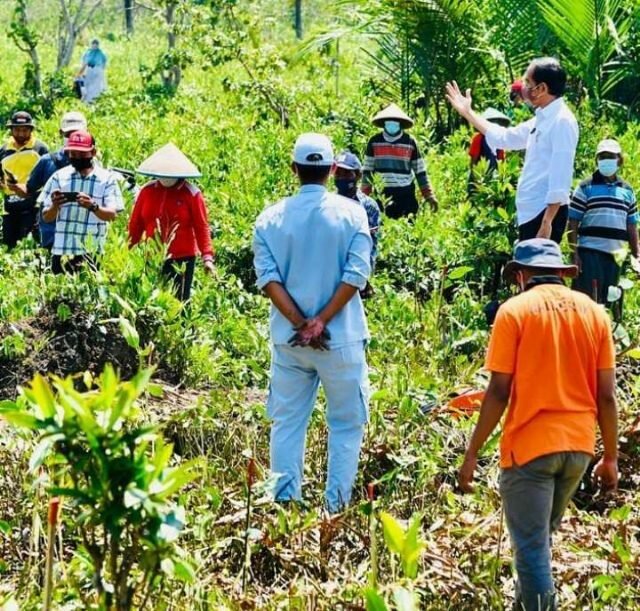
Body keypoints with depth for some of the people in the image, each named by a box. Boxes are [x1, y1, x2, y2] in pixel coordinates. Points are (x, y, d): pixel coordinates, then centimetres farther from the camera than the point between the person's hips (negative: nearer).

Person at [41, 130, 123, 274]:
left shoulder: (107, 179, 3)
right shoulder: (59, 176, 7)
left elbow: (112, 214, -8)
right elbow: (47, 217, 6)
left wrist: (93, 207, -29)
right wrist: (54, 206, -17)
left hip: (92, 254, -2)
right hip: (62, 251, 2)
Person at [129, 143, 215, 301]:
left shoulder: (191, 193, -4)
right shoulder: (147, 191, 3)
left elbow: (201, 227, -5)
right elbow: (135, 224, 8)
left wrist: (207, 256, -14)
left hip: (182, 258, -3)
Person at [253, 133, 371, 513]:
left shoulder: (271, 218, 1)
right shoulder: (350, 213, -5)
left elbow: (268, 277, -7)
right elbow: (356, 275, -13)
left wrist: (300, 323, -11)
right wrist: (320, 322, -13)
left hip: (288, 339, 2)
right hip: (341, 339, -2)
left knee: (287, 422, 12)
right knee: (347, 424, 8)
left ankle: (285, 503, 11)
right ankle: (337, 506, 6)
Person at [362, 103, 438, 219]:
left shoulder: (410, 142, 1)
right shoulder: (374, 142, 3)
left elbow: (420, 171, 5)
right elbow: (367, 169, 8)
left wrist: (429, 196, 3)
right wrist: (364, 196, 3)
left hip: (406, 193, -1)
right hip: (381, 193, 1)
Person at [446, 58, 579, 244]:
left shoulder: (562, 121, -13)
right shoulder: (541, 120, 16)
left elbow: (560, 176, -20)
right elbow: (505, 138, 31)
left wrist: (547, 222, -25)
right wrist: (468, 113, 34)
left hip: (547, 213, -10)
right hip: (530, 212, 10)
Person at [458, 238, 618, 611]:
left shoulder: (515, 311, -6)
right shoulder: (594, 312, 6)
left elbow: (499, 392, -10)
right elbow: (606, 395, 4)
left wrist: (473, 454, -3)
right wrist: (611, 457, 13)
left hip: (530, 446, -5)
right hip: (579, 446, 5)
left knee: (532, 549, 0)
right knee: (542, 539, 23)